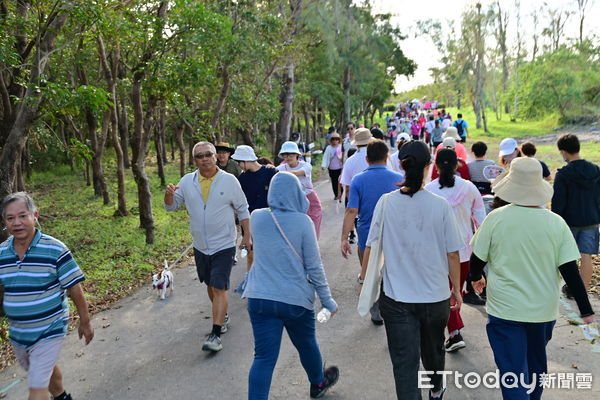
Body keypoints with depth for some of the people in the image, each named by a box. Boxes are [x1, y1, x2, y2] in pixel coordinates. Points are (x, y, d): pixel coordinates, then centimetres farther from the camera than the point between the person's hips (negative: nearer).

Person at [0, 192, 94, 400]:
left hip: (49, 332, -5)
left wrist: (85, 322, -6)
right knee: (47, 370, 26)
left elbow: (75, 289, -12)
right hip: (17, 334, 5)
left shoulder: (55, 250, -19)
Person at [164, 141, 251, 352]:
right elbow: (171, 206, 4)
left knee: (219, 288, -9)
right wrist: (169, 195, -19)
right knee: (210, 285, 19)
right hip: (200, 246, 5)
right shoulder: (187, 181, 0)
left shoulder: (229, 180, -8)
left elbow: (242, 209, 0)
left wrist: (247, 236, -2)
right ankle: (223, 316, 41)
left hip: (224, 245, -4)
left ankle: (215, 334, -3)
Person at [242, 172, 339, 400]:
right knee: (307, 345, 23)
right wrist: (328, 301, 2)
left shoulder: (257, 217, -3)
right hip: (296, 299, -1)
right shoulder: (303, 222, -12)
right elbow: (314, 267, -9)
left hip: (260, 298, 2)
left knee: (264, 357, 5)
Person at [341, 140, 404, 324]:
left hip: (367, 235, 0)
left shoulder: (358, 180, -9)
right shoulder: (399, 179, -5)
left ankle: (376, 314, 25)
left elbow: (351, 211, -15)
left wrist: (344, 238, -12)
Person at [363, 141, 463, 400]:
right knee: (433, 348, 26)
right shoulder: (440, 205, -10)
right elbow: (452, 254, -5)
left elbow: (370, 248, -5)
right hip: (436, 295, 2)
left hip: (396, 298, -2)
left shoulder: (386, 202, -10)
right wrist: (457, 288, 10)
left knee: (404, 361, 6)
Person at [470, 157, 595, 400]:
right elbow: (570, 270, -9)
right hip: (544, 311, 3)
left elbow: (477, 259, -4)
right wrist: (586, 309, 1)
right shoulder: (556, 223, -9)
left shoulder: (495, 218, -13)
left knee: (513, 373, 4)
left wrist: (476, 278, 16)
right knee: (536, 366, 26)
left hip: (504, 310, -3)